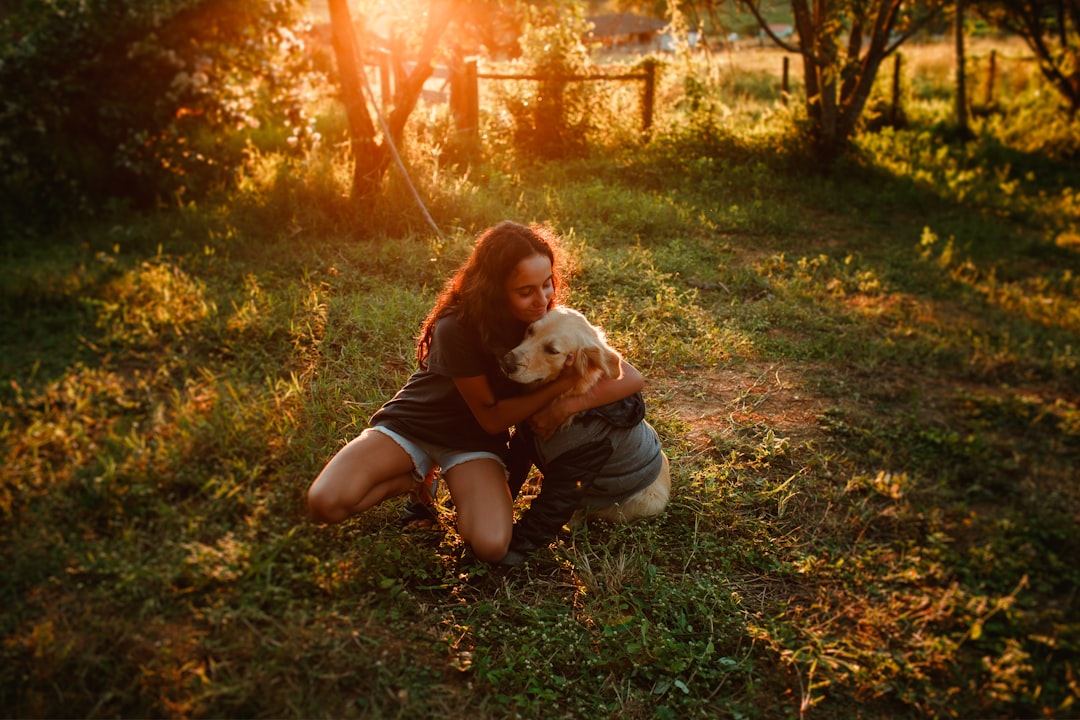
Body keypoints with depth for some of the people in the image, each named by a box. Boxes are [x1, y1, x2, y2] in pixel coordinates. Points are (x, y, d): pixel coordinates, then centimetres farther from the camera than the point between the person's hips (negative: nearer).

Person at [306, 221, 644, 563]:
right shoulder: (458, 328, -26)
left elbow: (631, 378, -15)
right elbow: (491, 417, -17)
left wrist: (571, 404, -30)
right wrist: (563, 382, -27)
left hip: (473, 441, 2)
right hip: (411, 422, -2)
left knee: (491, 545, -27)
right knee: (325, 503, -26)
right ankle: (414, 479, 2)